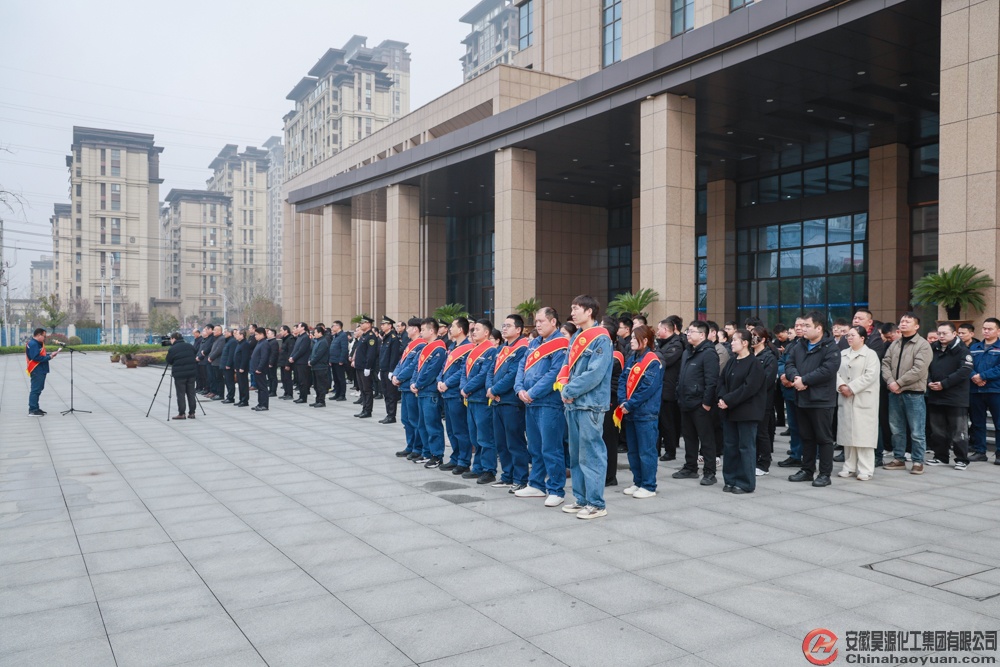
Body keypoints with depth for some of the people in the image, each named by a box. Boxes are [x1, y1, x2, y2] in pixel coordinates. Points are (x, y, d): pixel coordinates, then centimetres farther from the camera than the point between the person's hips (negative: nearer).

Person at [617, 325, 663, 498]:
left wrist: (630, 405, -17)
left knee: (646, 451, -1)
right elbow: (623, 380, 7)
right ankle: (638, 482, 25)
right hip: (630, 412, 8)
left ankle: (649, 486, 8)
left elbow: (647, 389, -18)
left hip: (645, 413, -8)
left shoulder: (653, 362, -11)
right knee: (633, 450, 14)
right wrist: (622, 401, -8)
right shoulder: (631, 358, 11)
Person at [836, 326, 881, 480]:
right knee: (848, 433, 8)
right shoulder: (842, 354, 16)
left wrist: (852, 388, -17)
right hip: (845, 399, 6)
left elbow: (870, 375, -14)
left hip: (863, 400, -6)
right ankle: (849, 467, 16)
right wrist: (841, 386, -11)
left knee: (863, 434, -6)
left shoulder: (871, 354, -2)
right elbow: (836, 372, 7)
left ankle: (865, 469, -1)